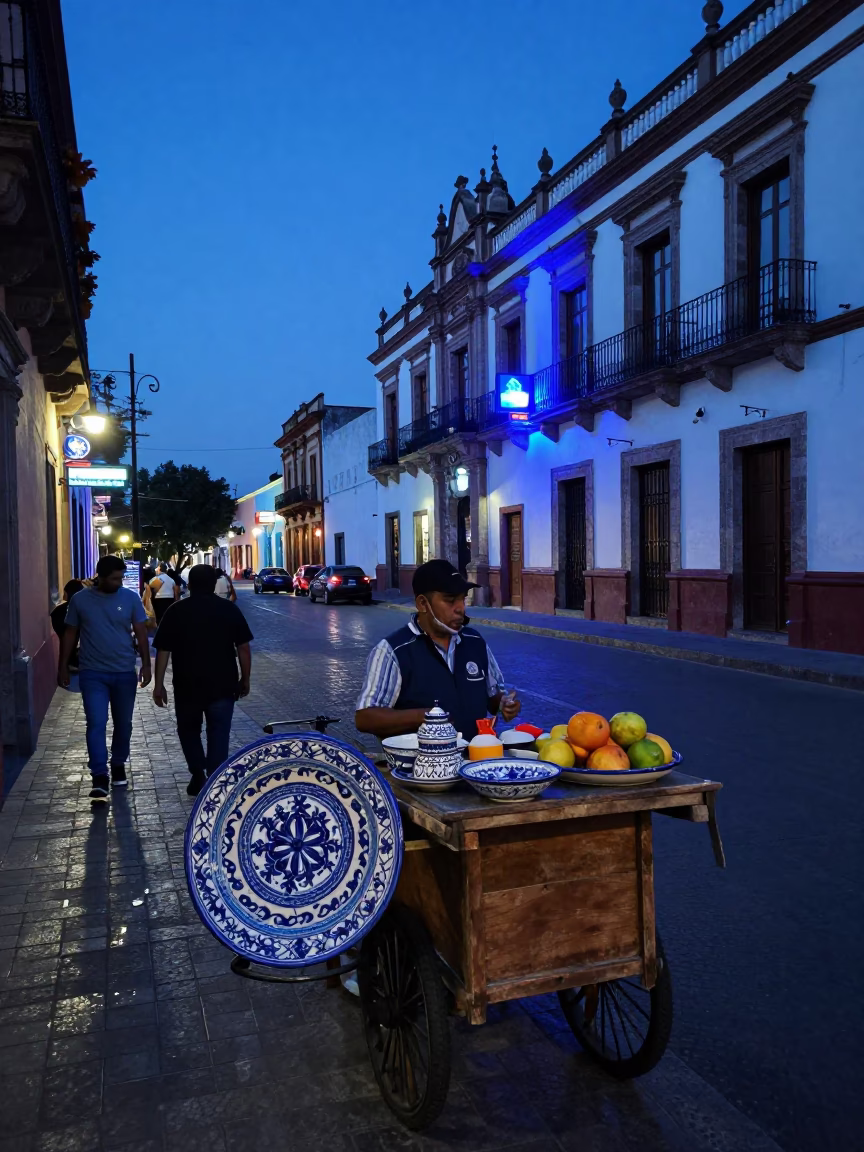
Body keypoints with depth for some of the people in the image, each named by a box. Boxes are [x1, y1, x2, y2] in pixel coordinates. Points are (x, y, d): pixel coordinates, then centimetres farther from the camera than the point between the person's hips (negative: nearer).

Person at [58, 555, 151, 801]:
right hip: (92, 673, -1)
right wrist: (63, 667, 6)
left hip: (124, 672, 1)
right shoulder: (80, 599, -2)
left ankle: (118, 765, 31)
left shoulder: (131, 598, -3)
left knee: (123, 724, 12)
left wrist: (146, 665, -6)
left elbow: (141, 633, -1)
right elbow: (70, 634, 6)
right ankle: (100, 777, -4)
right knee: (96, 724, -8)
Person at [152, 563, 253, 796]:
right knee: (218, 735, 8)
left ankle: (198, 774, 10)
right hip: (222, 685, 0)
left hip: (187, 685, 0)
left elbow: (163, 650, -2)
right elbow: (243, 647, -1)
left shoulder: (176, 611, -1)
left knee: (189, 730, 19)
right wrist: (245, 679, 9)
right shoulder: (230, 609, -1)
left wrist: (159, 684, 5)